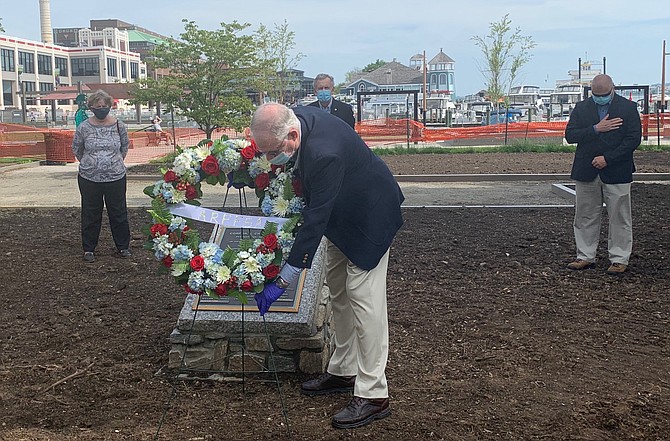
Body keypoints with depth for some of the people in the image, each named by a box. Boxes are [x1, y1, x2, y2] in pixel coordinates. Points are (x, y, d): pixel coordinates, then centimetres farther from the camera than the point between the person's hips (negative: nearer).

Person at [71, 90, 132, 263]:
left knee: (119, 213, 10)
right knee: (91, 214, 10)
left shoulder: (119, 126, -3)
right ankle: (88, 249, 21)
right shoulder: (83, 127, -5)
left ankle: (123, 247, 24)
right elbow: (76, 149, 10)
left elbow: (125, 146, 13)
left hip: (116, 177, 1)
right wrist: (88, 164, 13)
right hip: (89, 179, 0)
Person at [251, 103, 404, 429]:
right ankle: (343, 372, 28)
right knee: (338, 291, 15)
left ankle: (373, 395, -3)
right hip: (341, 213, 10)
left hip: (368, 216, -9)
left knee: (363, 296, -10)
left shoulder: (325, 154, -40)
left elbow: (315, 221, -36)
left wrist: (282, 281, -32)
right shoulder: (293, 119, -15)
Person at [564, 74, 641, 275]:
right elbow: (570, 135, -1)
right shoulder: (581, 108, 8)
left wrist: (607, 158, -13)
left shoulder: (628, 108, 0)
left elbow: (634, 139, -7)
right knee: (585, 217, 7)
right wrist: (596, 129, -14)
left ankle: (619, 260, 11)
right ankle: (585, 257, 18)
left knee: (619, 218, 2)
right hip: (586, 173, 3)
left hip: (617, 173, -2)